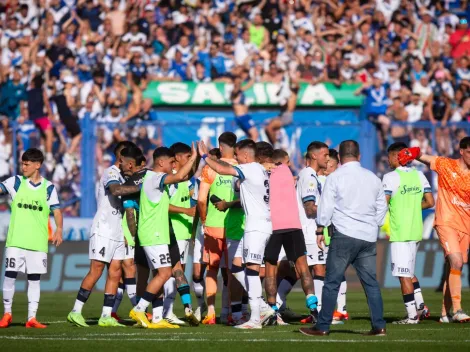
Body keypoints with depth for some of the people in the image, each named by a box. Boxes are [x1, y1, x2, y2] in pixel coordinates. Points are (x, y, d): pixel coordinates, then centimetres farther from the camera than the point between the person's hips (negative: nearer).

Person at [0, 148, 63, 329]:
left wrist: (59, 230, -9)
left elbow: (56, 211, 5)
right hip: (15, 240, 0)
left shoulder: (48, 188, 4)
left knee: (35, 278, 2)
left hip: (38, 242, 0)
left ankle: (32, 317, 4)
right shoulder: (15, 182, 4)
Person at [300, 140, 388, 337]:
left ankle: (323, 327, -3)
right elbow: (382, 208, 16)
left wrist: (320, 230, 7)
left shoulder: (335, 177, -3)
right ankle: (379, 326, 2)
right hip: (369, 237, 5)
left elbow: (326, 207, -3)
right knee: (371, 282, 7)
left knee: (332, 282, -2)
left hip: (344, 234, -5)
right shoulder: (373, 178, 11)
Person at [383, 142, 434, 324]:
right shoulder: (419, 175, 8)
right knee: (409, 272, 21)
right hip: (416, 231, 7)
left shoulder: (391, 177, -10)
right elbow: (430, 202, 8)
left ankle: (412, 315, -4)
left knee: (404, 275, -3)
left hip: (399, 232, -7)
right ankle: (421, 307, 14)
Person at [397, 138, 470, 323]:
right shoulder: (445, 165, -1)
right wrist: (411, 154, -15)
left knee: (453, 269, 8)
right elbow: (422, 157, 4)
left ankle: (445, 313, 15)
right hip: (446, 223, -5)